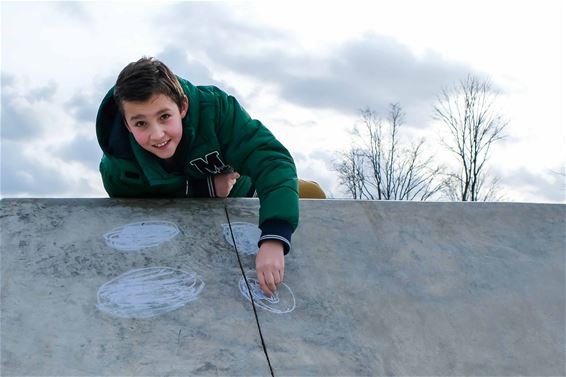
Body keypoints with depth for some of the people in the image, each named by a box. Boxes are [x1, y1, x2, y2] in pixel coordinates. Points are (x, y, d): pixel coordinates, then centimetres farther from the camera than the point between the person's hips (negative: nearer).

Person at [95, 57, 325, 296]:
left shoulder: (214, 107, -38)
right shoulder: (116, 169, -33)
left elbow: (273, 160, -45)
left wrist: (273, 241, -60)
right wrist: (208, 188, -33)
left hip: (241, 194, 1)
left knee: (312, 195, -1)